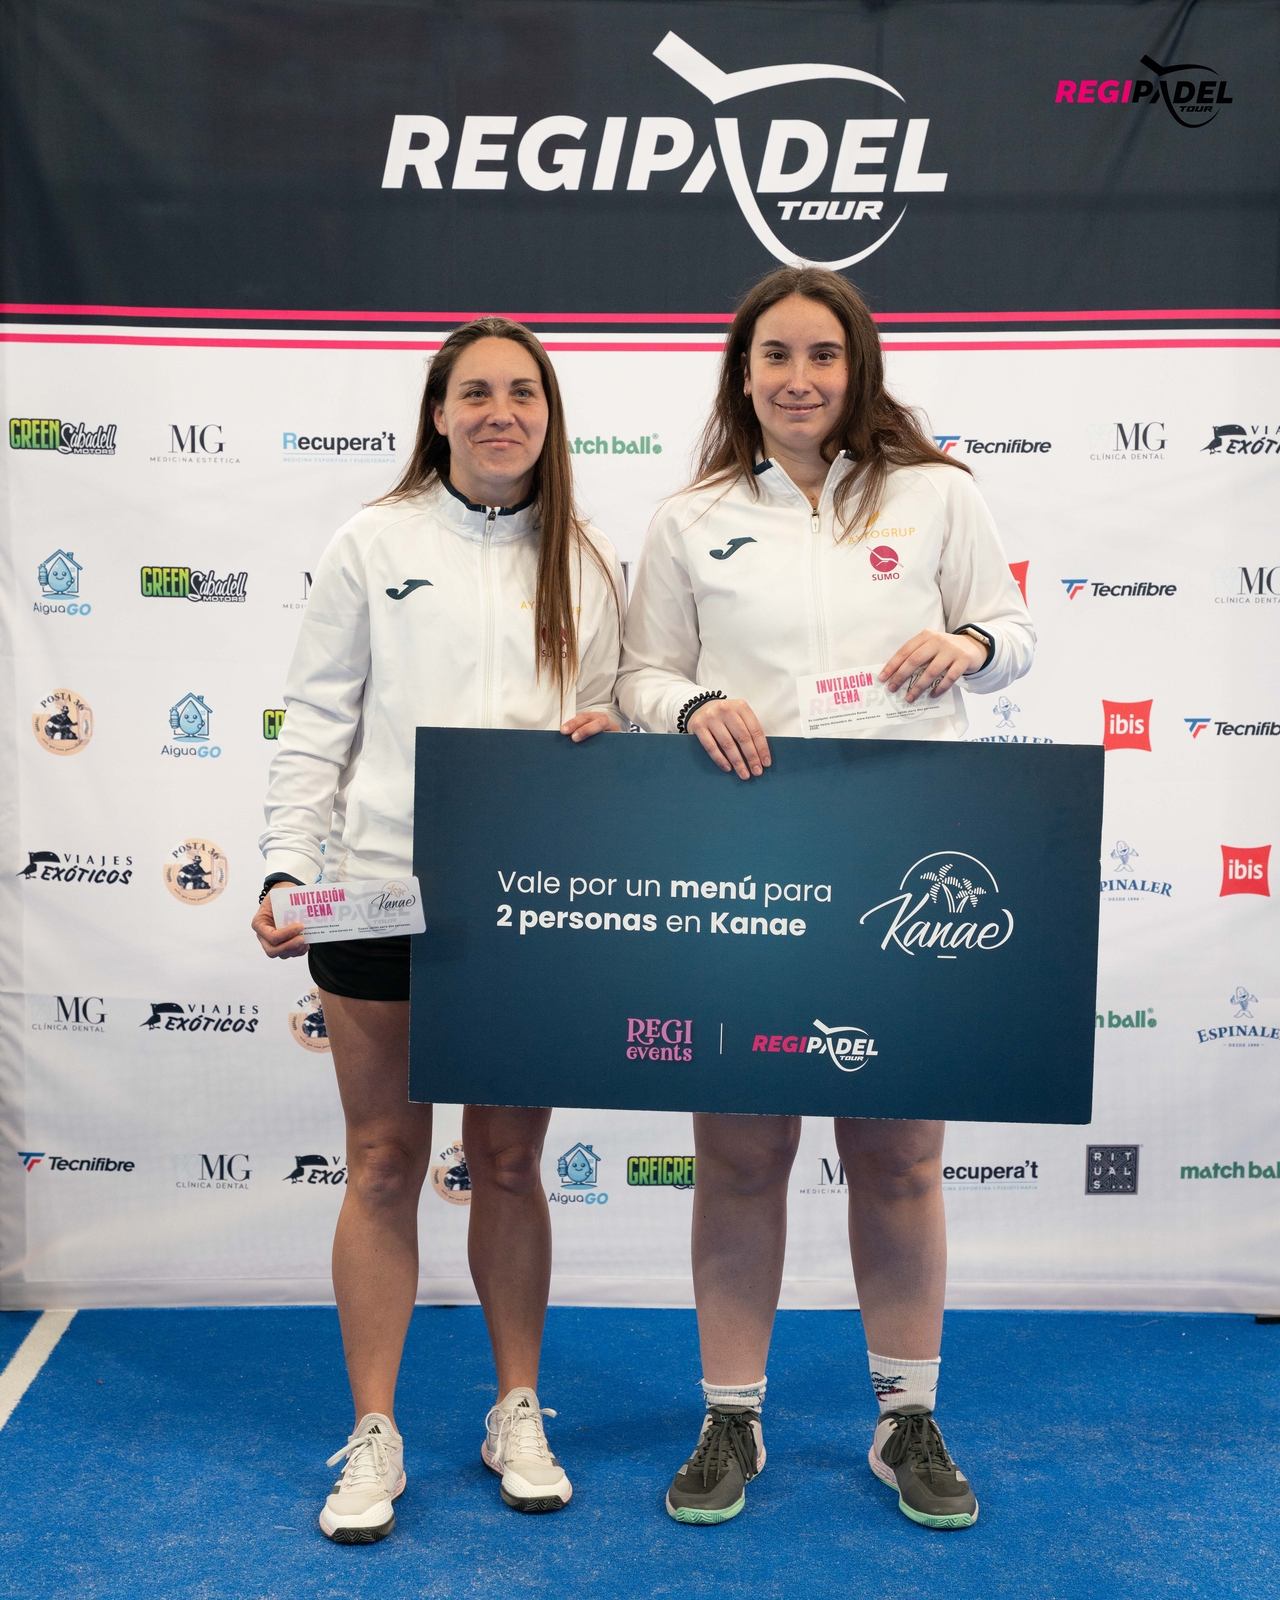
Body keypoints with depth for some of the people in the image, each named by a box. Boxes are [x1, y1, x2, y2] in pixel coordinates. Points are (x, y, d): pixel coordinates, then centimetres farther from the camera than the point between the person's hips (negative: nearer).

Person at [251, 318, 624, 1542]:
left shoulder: (587, 563, 9)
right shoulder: (374, 544, 3)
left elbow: (613, 717, 15)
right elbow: (316, 725, 2)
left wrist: (605, 733, -8)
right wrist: (289, 870, -8)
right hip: (381, 891, -1)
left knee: (509, 1160, 11)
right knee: (385, 1163, 6)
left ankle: (518, 1415, 28)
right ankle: (373, 1438, 20)